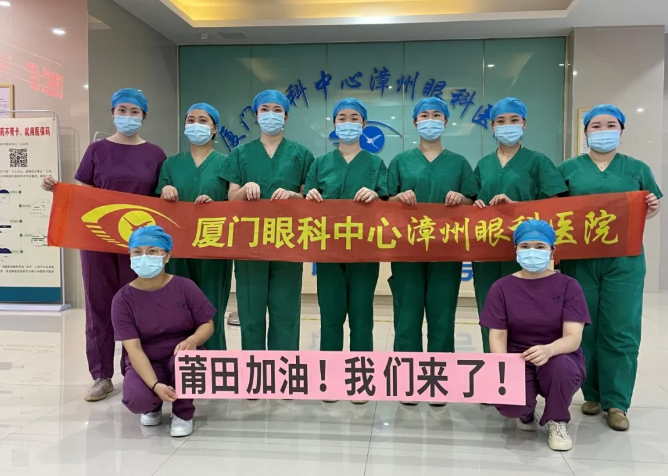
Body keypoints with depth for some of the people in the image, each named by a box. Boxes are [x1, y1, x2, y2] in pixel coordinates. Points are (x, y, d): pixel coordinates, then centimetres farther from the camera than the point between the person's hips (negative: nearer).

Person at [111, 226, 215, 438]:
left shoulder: (185, 287, -10)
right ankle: (154, 408, 11)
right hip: (146, 363, 0)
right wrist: (155, 385, -34)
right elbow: (133, 348, -19)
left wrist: (192, 341, -29)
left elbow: (207, 324, -4)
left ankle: (183, 413, -5)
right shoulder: (123, 299, -12)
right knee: (137, 400, -31)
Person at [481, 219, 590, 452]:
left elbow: (573, 337, -16)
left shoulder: (568, 286, -4)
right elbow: (497, 336, -7)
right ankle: (526, 412, 12)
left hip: (558, 360, 0)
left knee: (561, 365, -37)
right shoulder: (502, 287, -2)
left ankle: (557, 422, -3)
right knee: (506, 402, -31)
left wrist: (548, 350, -40)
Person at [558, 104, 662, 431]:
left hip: (623, 261, 0)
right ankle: (592, 394, 20)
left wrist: (652, 209, -11)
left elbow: (648, 211, 12)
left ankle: (617, 402, 10)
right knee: (584, 329, 6)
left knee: (620, 331, 0)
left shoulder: (637, 169, 10)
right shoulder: (568, 169, 8)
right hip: (579, 260, 0)